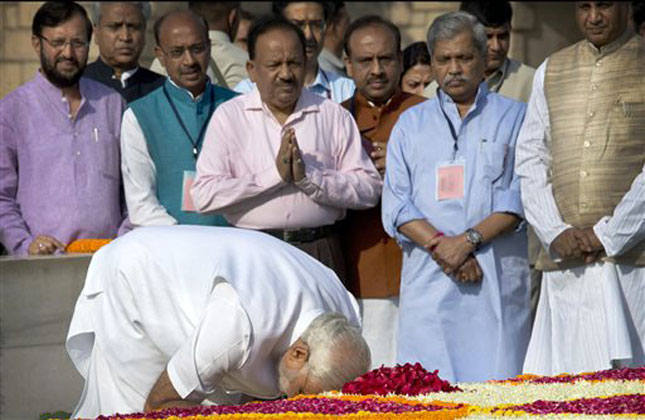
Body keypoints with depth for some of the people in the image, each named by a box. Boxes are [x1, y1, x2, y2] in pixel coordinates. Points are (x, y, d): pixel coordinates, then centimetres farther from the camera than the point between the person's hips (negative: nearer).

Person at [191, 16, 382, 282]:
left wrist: (309, 178, -11)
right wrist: (274, 175, -9)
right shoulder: (228, 117, 7)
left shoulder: (334, 117, 11)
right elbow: (204, 195, -5)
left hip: (320, 257, 1)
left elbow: (369, 188, 1)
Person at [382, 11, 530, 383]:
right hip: (428, 279, 2)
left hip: (497, 279, -1)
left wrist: (469, 239, -13)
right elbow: (396, 204, 7)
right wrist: (440, 244, -9)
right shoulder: (411, 124, 17)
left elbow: (520, 197, -1)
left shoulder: (514, 117, 11)